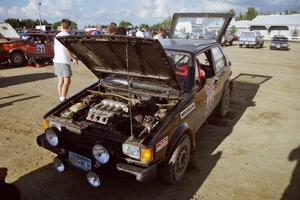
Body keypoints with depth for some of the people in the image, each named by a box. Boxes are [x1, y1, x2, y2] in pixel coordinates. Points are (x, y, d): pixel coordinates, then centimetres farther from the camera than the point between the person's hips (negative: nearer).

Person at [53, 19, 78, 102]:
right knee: (67, 80, -7)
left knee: (60, 79, 12)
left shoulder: (57, 36, 16)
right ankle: (63, 98, -11)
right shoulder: (67, 36, -10)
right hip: (64, 61, -9)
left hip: (56, 60, 9)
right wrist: (74, 58, -5)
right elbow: (68, 50, -16)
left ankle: (60, 97, 14)